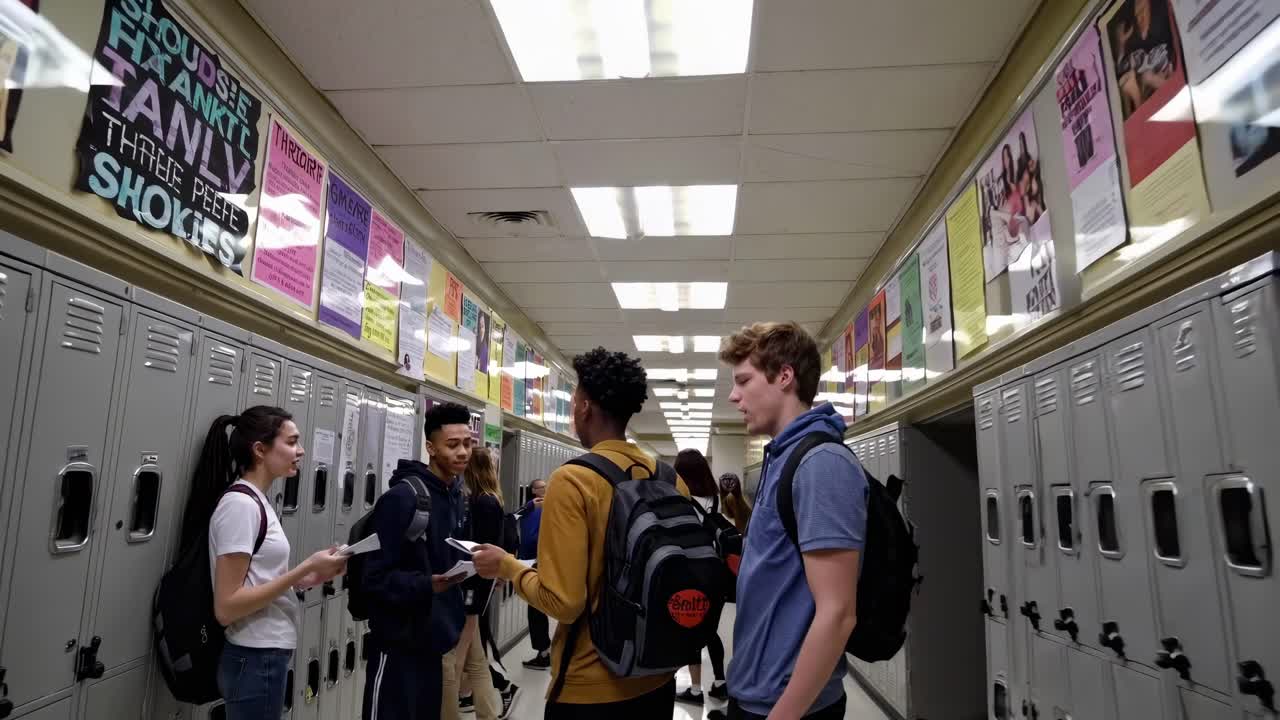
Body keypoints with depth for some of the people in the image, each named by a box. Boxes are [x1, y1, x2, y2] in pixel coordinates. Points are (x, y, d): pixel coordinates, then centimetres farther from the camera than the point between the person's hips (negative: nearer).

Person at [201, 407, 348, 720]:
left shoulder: (256, 502, 9)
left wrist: (308, 579, 0)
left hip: (266, 655, 9)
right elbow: (226, 607, -22)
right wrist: (305, 569, -22)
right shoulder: (240, 503, -19)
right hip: (255, 661, -9)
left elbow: (258, 582, 11)